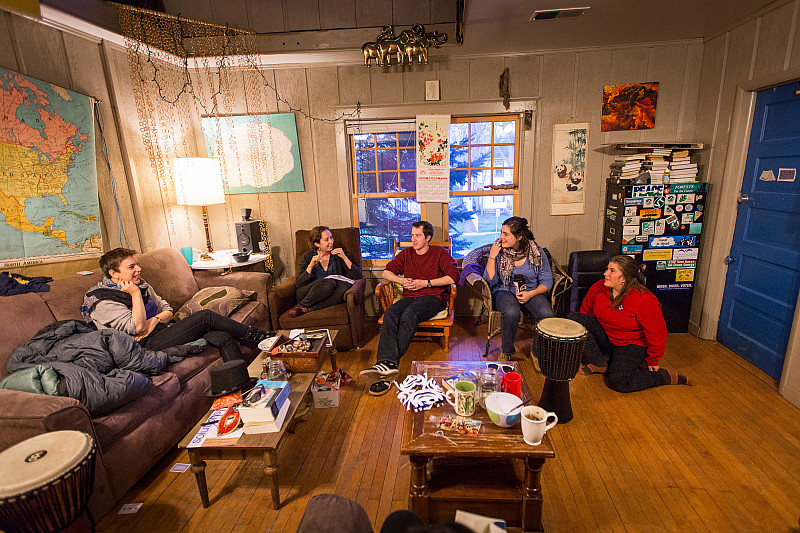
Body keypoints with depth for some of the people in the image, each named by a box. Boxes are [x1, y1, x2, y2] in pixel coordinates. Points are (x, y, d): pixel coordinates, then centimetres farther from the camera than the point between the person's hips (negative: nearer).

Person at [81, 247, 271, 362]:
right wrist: (135, 294, -16)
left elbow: (167, 309, 16)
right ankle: (254, 335, -6)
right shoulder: (103, 302, -8)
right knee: (205, 316, -23)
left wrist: (155, 320, -7)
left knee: (224, 337, -15)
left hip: (163, 330, 8)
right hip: (148, 344, -8)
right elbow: (138, 328, -18)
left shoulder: (141, 285, 16)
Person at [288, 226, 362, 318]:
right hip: (307, 296, -2)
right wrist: (311, 266, -14)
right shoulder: (307, 257, 8)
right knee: (329, 283, -32)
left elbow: (357, 276, 2)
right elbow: (298, 283, -2)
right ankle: (300, 306, -19)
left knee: (345, 286, -30)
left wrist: (344, 257, -7)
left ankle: (309, 309, -28)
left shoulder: (337, 255, 11)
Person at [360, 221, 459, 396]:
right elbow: (387, 272, 21)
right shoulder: (406, 253, 21)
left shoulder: (439, 252, 10)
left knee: (409, 315, -37)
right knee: (390, 315, -31)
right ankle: (388, 365, -47)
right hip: (409, 297, 4)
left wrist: (426, 283, -8)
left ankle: (386, 363, -44)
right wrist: (401, 280, -1)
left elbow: (453, 276, -2)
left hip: (433, 297, -4)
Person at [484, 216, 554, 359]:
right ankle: (507, 351, -7)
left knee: (546, 314, -28)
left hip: (532, 292, 1)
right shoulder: (499, 250, -7)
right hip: (505, 291, -1)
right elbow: (489, 282, -10)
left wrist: (531, 294, -17)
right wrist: (492, 257, -18)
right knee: (511, 313, -34)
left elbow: (547, 281, 0)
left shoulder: (536, 251, -6)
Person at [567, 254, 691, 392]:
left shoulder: (645, 300, -25)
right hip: (604, 338, 6)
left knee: (618, 381, -29)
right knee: (573, 318, -17)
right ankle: (600, 364, -7)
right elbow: (586, 311, 8)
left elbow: (657, 334, -15)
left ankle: (665, 376, 1)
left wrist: (652, 362, -5)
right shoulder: (598, 288, -10)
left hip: (632, 345, -5)